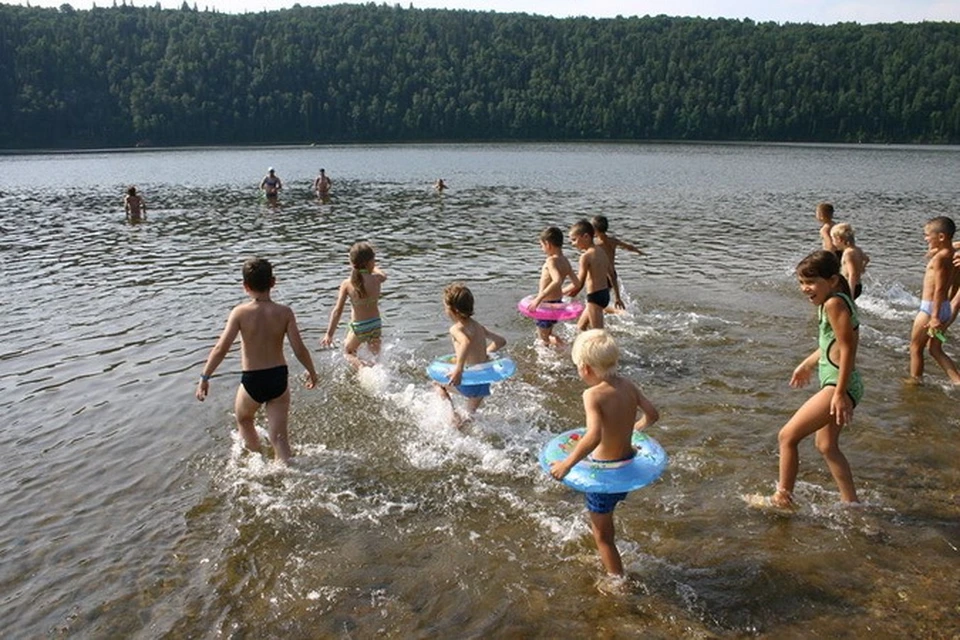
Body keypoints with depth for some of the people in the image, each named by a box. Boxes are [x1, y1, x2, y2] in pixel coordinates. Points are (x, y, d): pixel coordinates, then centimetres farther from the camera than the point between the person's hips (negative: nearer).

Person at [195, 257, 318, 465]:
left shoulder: (240, 312, -13)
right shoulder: (284, 312, -9)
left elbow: (221, 349, -17)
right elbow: (299, 349, -11)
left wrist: (204, 377, -9)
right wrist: (312, 372, 5)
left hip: (252, 380, -1)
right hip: (279, 378, 1)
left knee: (243, 419, 31)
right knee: (279, 436, 9)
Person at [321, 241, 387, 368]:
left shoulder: (347, 284, -15)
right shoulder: (375, 279, -11)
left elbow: (337, 310, -16)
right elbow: (383, 276, 16)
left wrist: (329, 334, -12)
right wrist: (373, 268, 33)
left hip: (358, 326, -2)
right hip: (375, 323, 2)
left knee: (348, 351, 22)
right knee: (376, 354, 30)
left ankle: (362, 366, -3)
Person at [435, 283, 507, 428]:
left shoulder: (456, 329, -14)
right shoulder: (478, 326, 9)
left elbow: (466, 342, -37)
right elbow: (501, 341, 17)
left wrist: (459, 369, -44)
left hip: (469, 382, -7)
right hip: (484, 384, 7)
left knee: (439, 383, 23)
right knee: (471, 414, 34)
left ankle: (453, 414, 13)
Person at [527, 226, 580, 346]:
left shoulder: (551, 261, -22)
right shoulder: (565, 260, 2)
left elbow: (557, 281, -38)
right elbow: (576, 282, 5)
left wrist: (539, 298, -40)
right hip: (558, 301, 9)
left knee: (544, 336, 3)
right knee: (547, 334, 25)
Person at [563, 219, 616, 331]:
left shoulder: (586, 256, -17)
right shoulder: (602, 252, 8)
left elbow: (578, 284, -21)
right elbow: (612, 275, 14)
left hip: (595, 297, -9)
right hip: (605, 294, 9)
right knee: (580, 327, 22)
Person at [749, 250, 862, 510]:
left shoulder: (834, 303, -18)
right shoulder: (835, 302, 12)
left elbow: (847, 348, -22)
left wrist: (840, 393, -24)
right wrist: (807, 364, 32)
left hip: (840, 384, -11)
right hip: (836, 384, 11)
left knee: (787, 435, -6)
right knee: (826, 446, 22)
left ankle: (783, 499, 5)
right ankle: (851, 503, 33)